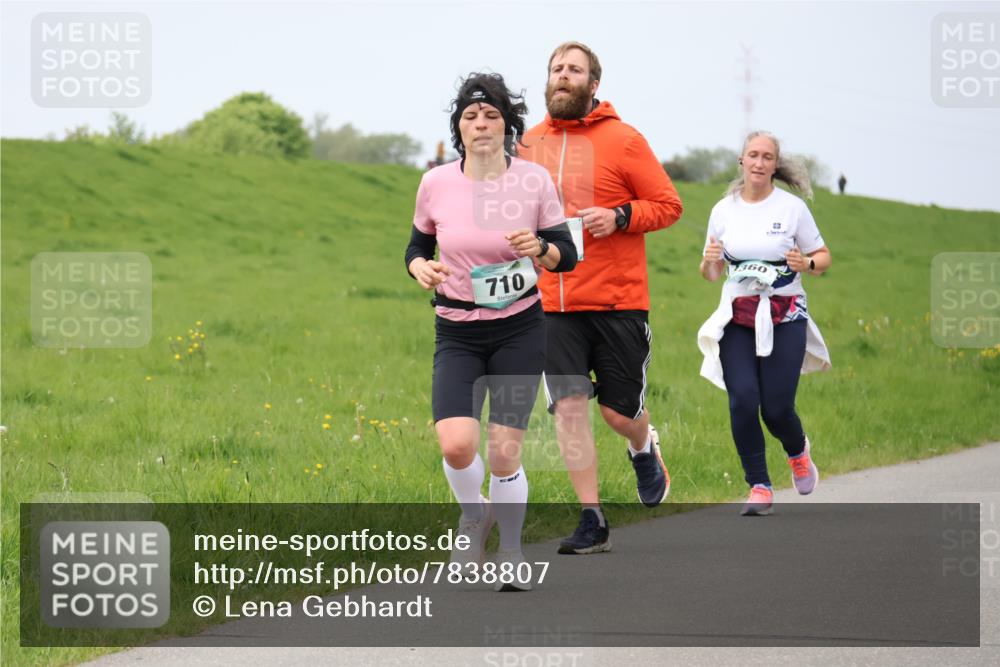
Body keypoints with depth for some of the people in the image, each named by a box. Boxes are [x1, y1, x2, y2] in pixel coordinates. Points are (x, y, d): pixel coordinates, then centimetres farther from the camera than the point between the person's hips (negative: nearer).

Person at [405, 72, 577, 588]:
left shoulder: (534, 180, -6)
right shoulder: (436, 183, -3)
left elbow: (567, 256, 0)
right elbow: (418, 244, 12)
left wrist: (539, 248, -22)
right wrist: (420, 267, -10)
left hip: (520, 331, -1)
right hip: (457, 335, 1)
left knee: (505, 451, -5)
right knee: (456, 444, -19)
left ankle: (511, 552, 19)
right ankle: (473, 514, 15)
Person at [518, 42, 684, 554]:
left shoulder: (622, 140, -2)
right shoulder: (530, 144, 9)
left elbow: (668, 204, -1)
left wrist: (621, 216, -17)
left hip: (619, 300, -3)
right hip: (554, 304, 3)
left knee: (619, 411, 3)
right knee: (568, 407, -7)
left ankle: (644, 450, 40)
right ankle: (591, 522, 0)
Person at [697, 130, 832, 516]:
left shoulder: (792, 208, 0)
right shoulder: (724, 210, 6)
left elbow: (823, 257, 7)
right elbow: (711, 274, 14)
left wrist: (807, 264, -15)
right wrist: (710, 261, -9)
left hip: (784, 318, -2)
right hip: (737, 318, 2)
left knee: (776, 408, -7)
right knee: (743, 400, -15)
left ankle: (797, 451, 29)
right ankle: (759, 488, -2)